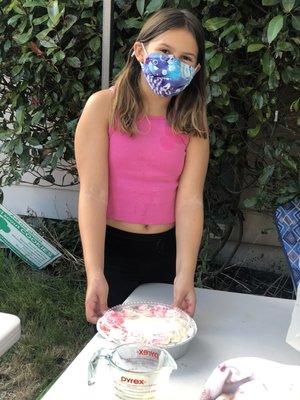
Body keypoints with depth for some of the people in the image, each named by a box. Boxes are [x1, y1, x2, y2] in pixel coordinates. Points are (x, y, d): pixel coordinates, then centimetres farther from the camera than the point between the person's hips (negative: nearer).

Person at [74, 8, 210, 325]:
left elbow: (190, 200, -12)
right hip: (113, 248, -2)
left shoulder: (192, 122, -3)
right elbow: (92, 192, -18)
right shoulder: (104, 106, -12)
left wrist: (185, 275, -22)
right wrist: (95, 274, -25)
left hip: (169, 248, 3)